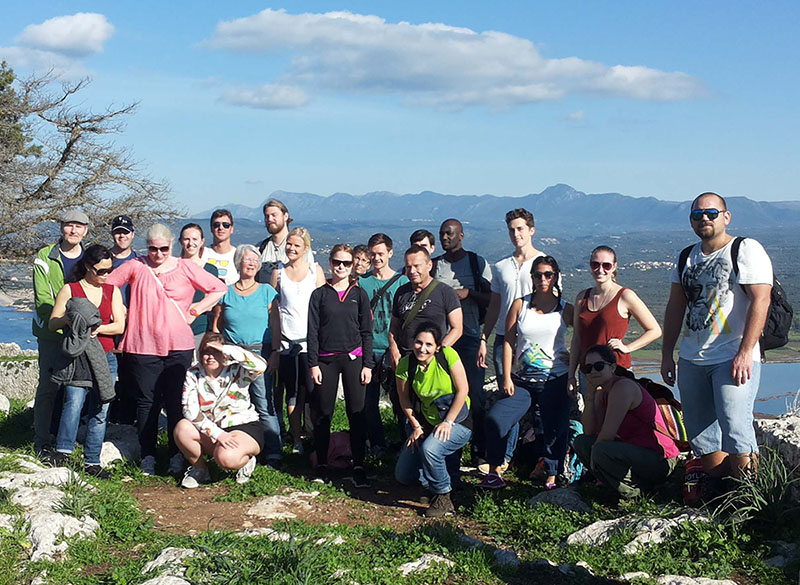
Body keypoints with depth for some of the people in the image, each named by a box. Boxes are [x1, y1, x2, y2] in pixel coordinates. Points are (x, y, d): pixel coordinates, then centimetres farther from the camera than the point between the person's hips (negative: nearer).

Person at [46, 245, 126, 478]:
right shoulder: (70, 290, 4)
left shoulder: (113, 291, 14)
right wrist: (68, 318, -18)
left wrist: (98, 329, -12)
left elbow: (119, 326, 6)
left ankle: (92, 462, 9)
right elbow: (52, 324, 4)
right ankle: (63, 452, -24)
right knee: (74, 401, -24)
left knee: (100, 410, 3)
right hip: (77, 356, -3)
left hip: (105, 358, 3)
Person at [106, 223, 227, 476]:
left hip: (179, 346, 0)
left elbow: (219, 289, 7)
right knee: (147, 401, 3)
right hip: (142, 346, 0)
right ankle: (148, 456, 13)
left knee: (176, 402, 1)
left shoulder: (185, 268, 5)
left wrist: (196, 310, 2)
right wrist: (122, 313, 6)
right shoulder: (136, 267, 5)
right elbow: (106, 285, 11)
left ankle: (177, 455, 9)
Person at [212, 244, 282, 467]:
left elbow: (275, 325, 6)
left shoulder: (267, 291, 8)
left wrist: (275, 353, -1)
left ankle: (273, 454, -5)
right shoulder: (226, 293, 10)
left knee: (265, 405, -7)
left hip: (260, 352, -1)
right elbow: (216, 327, 13)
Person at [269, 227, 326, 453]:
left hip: (310, 340, -1)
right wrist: (274, 346, 7)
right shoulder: (279, 272, 10)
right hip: (287, 340, 1)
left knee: (312, 390, -5)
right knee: (293, 392, 4)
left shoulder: (315, 270, 6)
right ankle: (296, 439, 12)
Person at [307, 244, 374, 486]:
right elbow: (313, 331, 3)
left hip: (353, 358, 0)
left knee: (357, 412, -2)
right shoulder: (319, 294, 5)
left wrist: (367, 365, 0)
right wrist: (313, 364, -4)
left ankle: (359, 466, 4)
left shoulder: (359, 294, 7)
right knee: (323, 413, 3)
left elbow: (367, 332, 7)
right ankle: (321, 465, 13)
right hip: (326, 360, 0)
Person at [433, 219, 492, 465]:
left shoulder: (477, 262, 5)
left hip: (469, 336, -3)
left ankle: (480, 451, 0)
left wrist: (468, 293, -11)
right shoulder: (434, 265, 13)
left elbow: (491, 300, 3)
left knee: (475, 394, -5)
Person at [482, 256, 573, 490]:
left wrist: (575, 356, -3)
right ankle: (495, 472, 0)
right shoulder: (520, 305, 6)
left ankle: (551, 477, 14)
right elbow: (509, 341, 4)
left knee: (555, 430, -2)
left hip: (554, 381, -1)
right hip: (521, 381, 1)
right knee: (495, 419, -13)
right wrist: (507, 378, -2)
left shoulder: (566, 310, 3)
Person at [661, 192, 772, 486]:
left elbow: (760, 301, -14)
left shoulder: (746, 250, -5)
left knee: (734, 429, -16)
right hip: (691, 360, 7)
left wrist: (745, 353, -21)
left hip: (734, 359, -7)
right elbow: (675, 308, 18)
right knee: (700, 433, 9)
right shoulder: (687, 258, 14)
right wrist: (667, 354, 12)